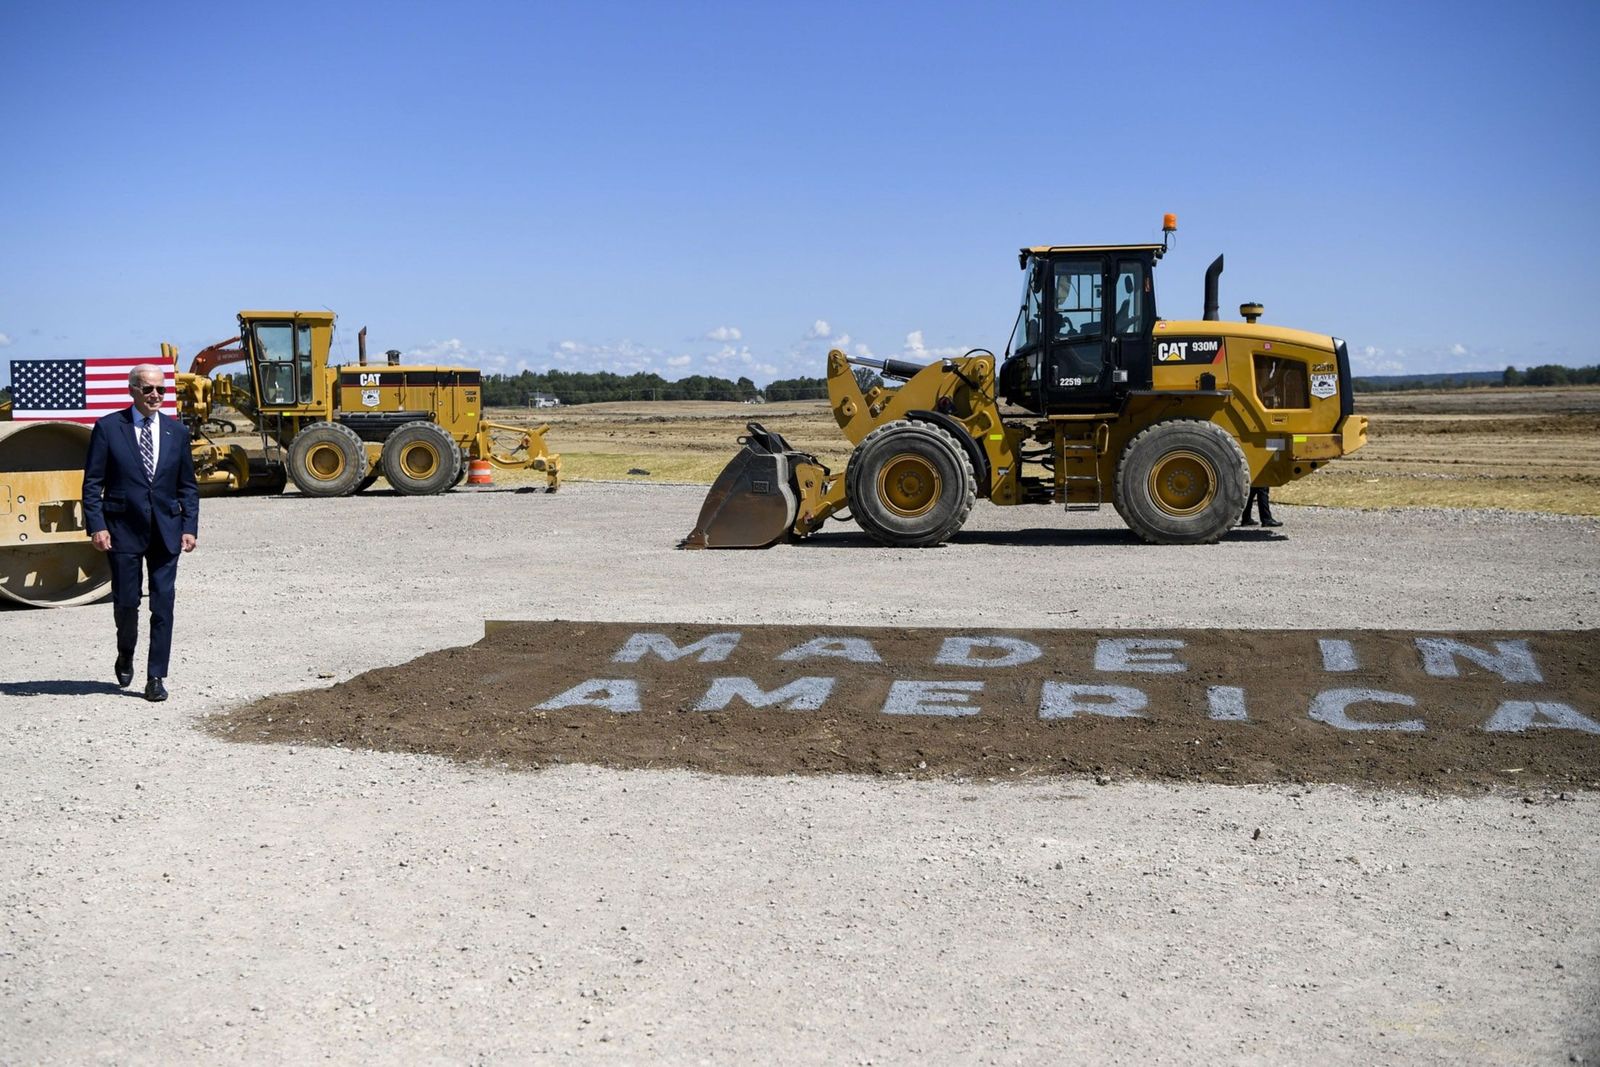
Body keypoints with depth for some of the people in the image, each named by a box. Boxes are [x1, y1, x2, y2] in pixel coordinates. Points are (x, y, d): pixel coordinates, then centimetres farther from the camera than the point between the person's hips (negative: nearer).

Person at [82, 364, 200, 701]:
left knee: (163, 605, 0)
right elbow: (92, 483, -1)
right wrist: (96, 525, -10)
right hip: (123, 530, -2)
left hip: (166, 531, 2)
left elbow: (187, 485, 11)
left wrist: (190, 527, 2)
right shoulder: (108, 427, -1)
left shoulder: (176, 431, 7)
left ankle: (156, 677, 6)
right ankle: (125, 656, 33)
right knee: (126, 601, 4)